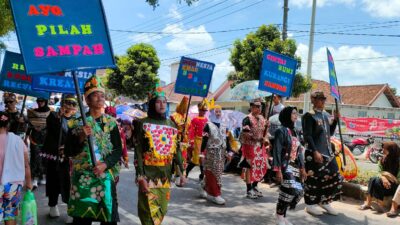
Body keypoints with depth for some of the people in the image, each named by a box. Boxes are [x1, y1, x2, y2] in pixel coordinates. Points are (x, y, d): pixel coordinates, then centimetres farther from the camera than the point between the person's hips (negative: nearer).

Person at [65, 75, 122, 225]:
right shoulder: (76, 123, 2)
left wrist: (105, 164, -14)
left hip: (105, 177, 0)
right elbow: (68, 152, 0)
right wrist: (81, 138, -15)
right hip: (82, 178, 0)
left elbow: (118, 150, 1)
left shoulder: (111, 123, 3)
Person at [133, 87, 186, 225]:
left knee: (162, 210, 13)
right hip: (148, 175, -5)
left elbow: (176, 150, 13)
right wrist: (140, 177, -16)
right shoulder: (142, 124, -5)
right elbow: (138, 152, -9)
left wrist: (181, 172, 8)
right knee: (150, 212, -5)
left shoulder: (171, 125, 10)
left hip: (165, 175, 5)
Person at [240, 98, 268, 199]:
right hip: (250, 146, -8)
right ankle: (249, 190, 8)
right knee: (250, 168, -1)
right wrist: (256, 138, -23)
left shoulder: (262, 118, 12)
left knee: (261, 167, 12)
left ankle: (254, 187, 28)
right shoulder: (247, 119, -12)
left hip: (260, 146, 8)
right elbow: (245, 134, -18)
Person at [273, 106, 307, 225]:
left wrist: (302, 168, 12)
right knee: (291, 190, -17)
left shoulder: (295, 132, 15)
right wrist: (278, 170, -18)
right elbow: (277, 152, -13)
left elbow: (299, 152, 17)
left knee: (299, 192, 4)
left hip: (295, 166, 8)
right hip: (285, 166, -8)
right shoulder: (281, 131, -8)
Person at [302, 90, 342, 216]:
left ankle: (324, 202, 24)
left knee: (334, 177, 9)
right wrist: (315, 152, -23)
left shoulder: (326, 115, 13)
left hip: (328, 151, 8)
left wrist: (336, 119, 5)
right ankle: (310, 205, 13)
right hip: (315, 152, -8)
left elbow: (330, 133, 18)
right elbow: (307, 136, -16)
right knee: (313, 179, -1)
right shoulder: (309, 116, -10)